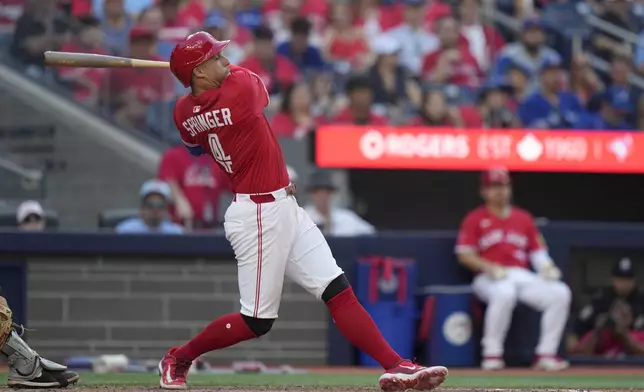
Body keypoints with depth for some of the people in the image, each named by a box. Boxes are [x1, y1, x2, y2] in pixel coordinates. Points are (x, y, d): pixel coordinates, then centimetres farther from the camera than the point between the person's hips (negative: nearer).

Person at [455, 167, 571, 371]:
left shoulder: (524, 218, 20)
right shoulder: (475, 219, 7)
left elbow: (537, 250, 17)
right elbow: (464, 254, -1)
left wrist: (546, 266, -5)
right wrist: (488, 267, -18)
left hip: (523, 276, 5)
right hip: (489, 278, -5)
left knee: (560, 293, -20)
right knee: (504, 293, -41)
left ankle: (546, 354, -17)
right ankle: (492, 353, -30)